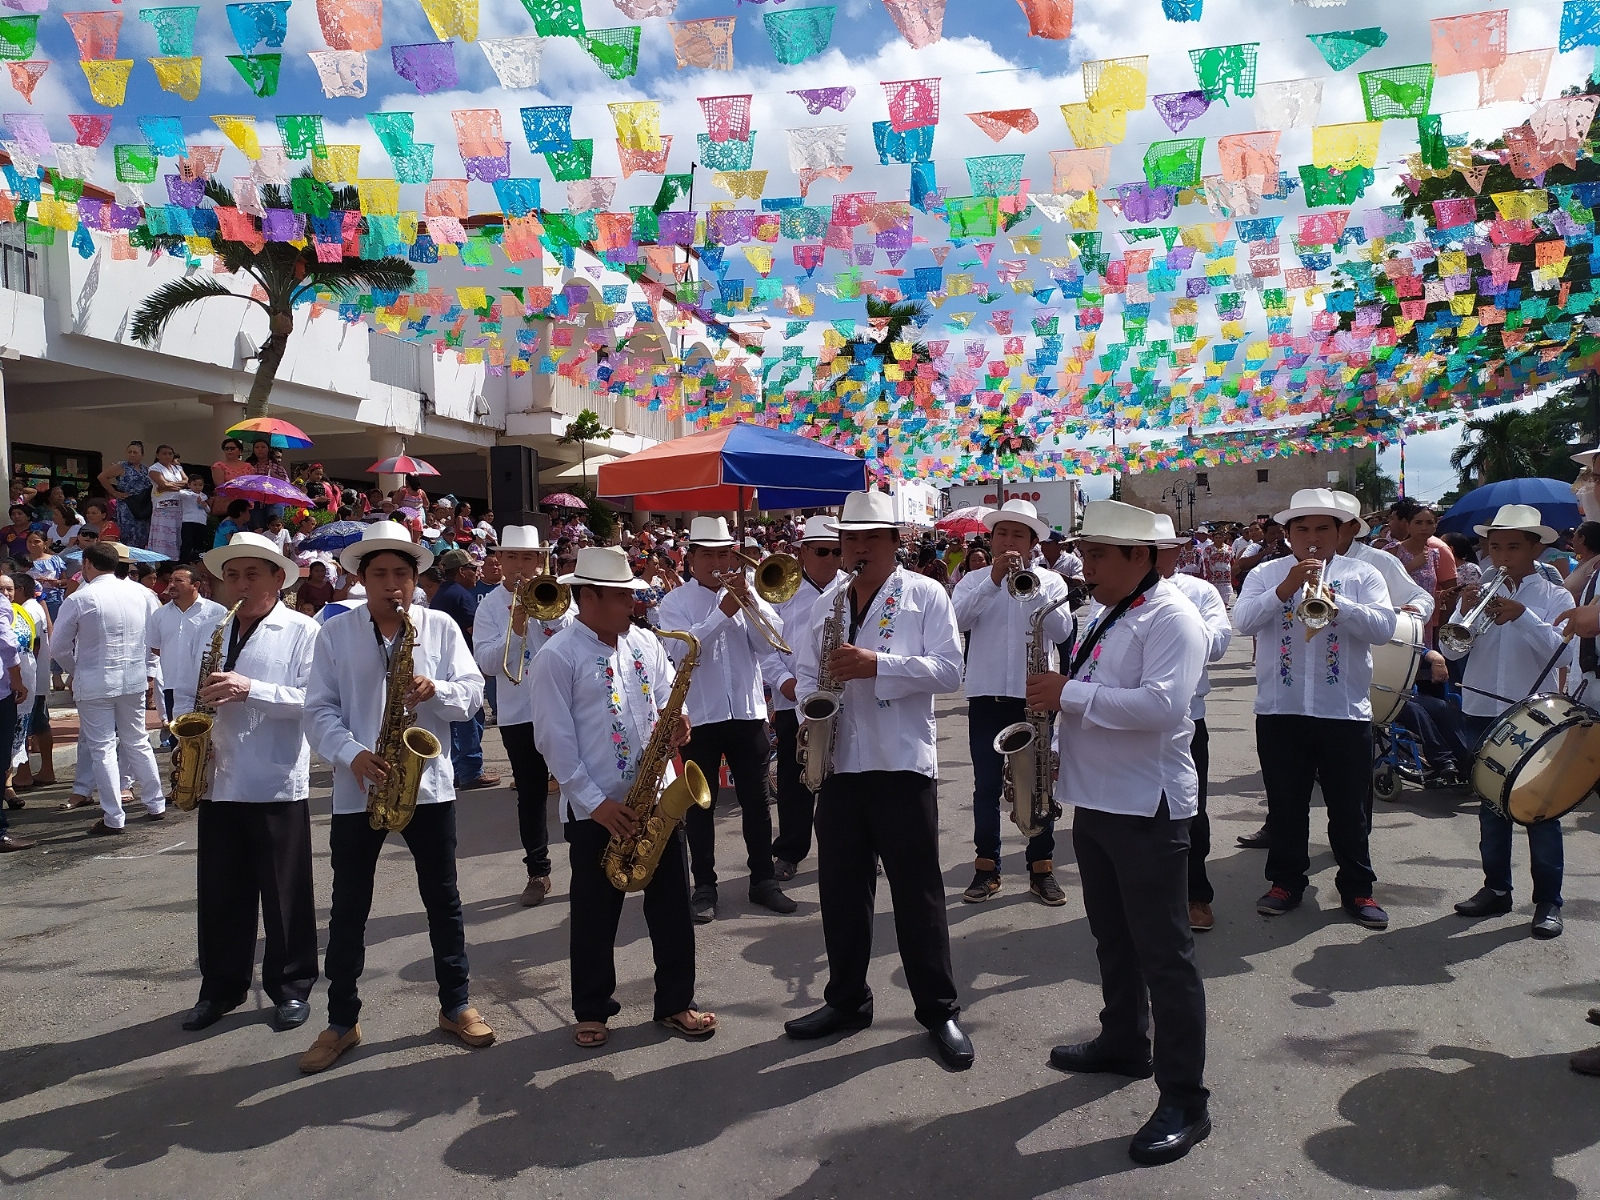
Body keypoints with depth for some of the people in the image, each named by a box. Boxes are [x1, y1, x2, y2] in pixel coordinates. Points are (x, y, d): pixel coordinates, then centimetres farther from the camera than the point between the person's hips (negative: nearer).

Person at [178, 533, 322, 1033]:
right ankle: (221, 987, 27)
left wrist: (250, 689, -23)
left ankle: (291, 986, 19)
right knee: (219, 892, 13)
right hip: (217, 781, 5)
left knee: (286, 893, 5)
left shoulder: (302, 631, -5)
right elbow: (193, 692, 18)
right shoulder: (212, 629, 13)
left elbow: (311, 700, -13)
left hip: (277, 785, -5)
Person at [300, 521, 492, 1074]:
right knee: (348, 907, 9)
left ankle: (455, 1005, 24)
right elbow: (320, 709, -2)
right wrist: (352, 754, -18)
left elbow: (472, 693, -1)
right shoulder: (334, 632, 0)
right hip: (357, 789, 0)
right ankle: (342, 1020, 24)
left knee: (443, 899, 9)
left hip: (429, 784, 0)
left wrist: (436, 691, -22)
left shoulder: (441, 627, 1)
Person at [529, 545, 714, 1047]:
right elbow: (555, 740, -11)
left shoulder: (645, 642, 8)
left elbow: (669, 702, 14)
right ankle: (592, 1011, 26)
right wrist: (596, 803, -14)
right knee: (595, 915, 9)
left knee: (672, 906, 10)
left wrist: (678, 725, -11)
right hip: (596, 809, -4)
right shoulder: (556, 656, -9)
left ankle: (675, 1002, 25)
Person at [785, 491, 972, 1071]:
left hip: (903, 765, -5)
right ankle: (847, 1000, 28)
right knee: (841, 890, 12)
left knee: (918, 893, 3)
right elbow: (805, 671, 13)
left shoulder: (926, 595, -2)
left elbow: (949, 670, -12)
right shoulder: (826, 602, 13)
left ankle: (939, 1010, 17)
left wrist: (877, 664, -21)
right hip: (837, 763, 5)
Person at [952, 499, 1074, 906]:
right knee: (987, 786, 6)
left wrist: (1031, 588, -19)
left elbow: (1062, 632, -10)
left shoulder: (1050, 581, 5)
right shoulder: (974, 580, 5)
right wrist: (993, 580, -20)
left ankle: (1041, 868, 17)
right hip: (986, 695, 0)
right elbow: (957, 620, -13)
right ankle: (986, 867, 17)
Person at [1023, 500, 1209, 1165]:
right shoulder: (1098, 613, 12)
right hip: (1095, 799, 9)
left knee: (1163, 953, -2)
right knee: (1112, 936, 22)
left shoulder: (1171, 618, -16)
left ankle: (1184, 1100, 8)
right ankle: (1124, 1042, 39)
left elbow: (1162, 704, -29)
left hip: (1147, 808, -9)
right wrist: (1051, 687, 2)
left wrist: (1069, 695, -24)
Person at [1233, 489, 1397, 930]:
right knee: (1285, 805, 11)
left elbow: (1383, 627, -9)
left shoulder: (1362, 575, 4)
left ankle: (1357, 888, 23)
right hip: (1280, 711, 1)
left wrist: (1334, 600, -23)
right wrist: (1284, 589, -23)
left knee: (1351, 808, 9)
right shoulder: (1266, 574, 4)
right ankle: (1286, 881, 25)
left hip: (1345, 711, 0)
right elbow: (1243, 621, -10)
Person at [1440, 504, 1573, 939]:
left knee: (1541, 809, 2)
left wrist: (1522, 616, -27)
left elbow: (1559, 650, -15)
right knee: (1491, 807, 12)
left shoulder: (1555, 597, 0)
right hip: (1481, 712, 3)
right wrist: (1464, 614, -21)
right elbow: (1450, 649, -4)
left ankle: (1548, 902, 10)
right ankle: (1496, 889, 24)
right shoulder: (1478, 593, 5)